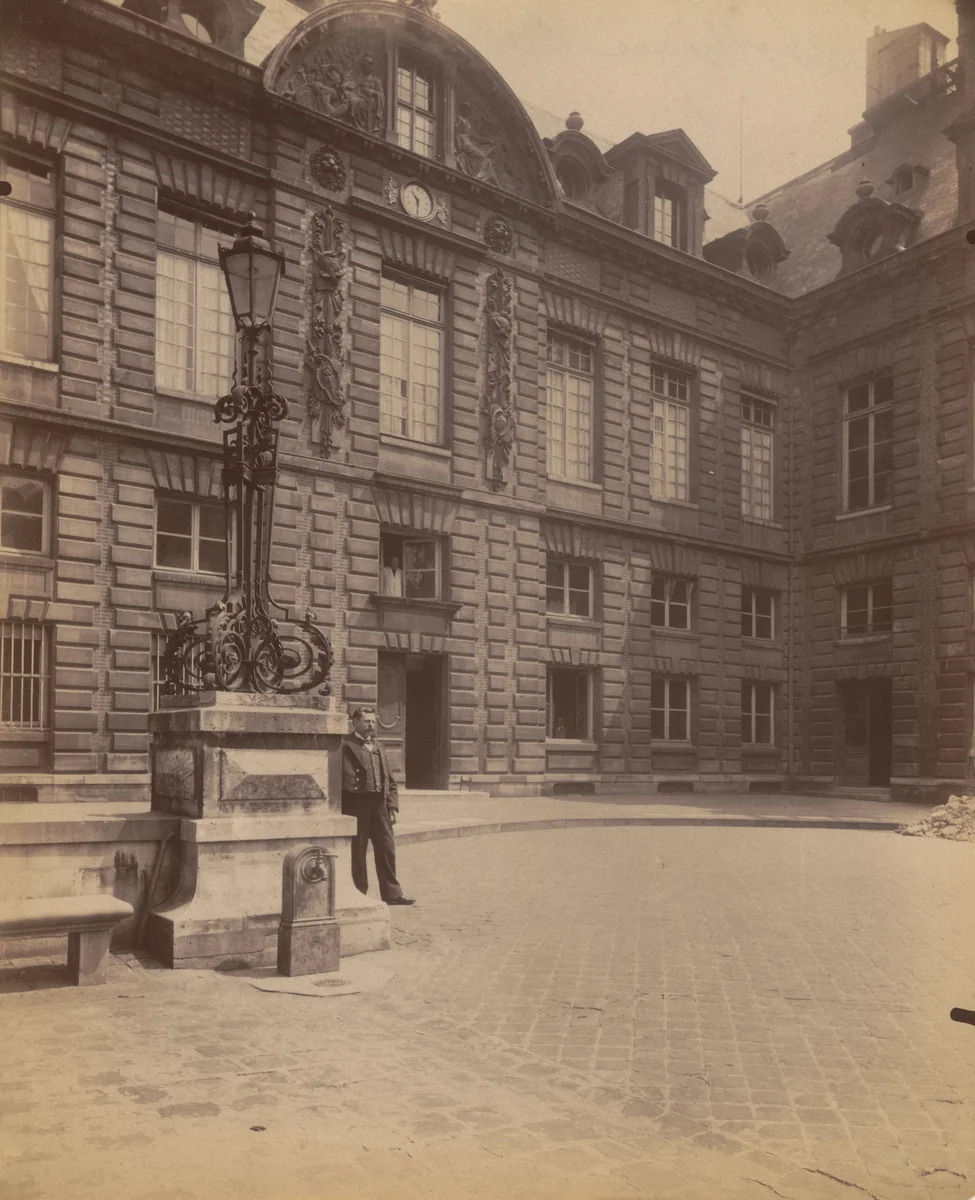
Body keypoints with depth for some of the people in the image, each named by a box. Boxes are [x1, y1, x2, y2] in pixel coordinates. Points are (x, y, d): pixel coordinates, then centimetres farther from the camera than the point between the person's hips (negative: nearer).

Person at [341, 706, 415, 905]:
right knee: (357, 852, 2)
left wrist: (392, 806, 8)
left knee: (387, 849, 6)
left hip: (380, 804, 6)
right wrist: (343, 810, -14)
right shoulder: (345, 747, -4)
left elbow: (390, 781, 18)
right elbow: (342, 779, -10)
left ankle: (392, 893, 13)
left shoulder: (378, 748, 18)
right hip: (356, 804, -6)